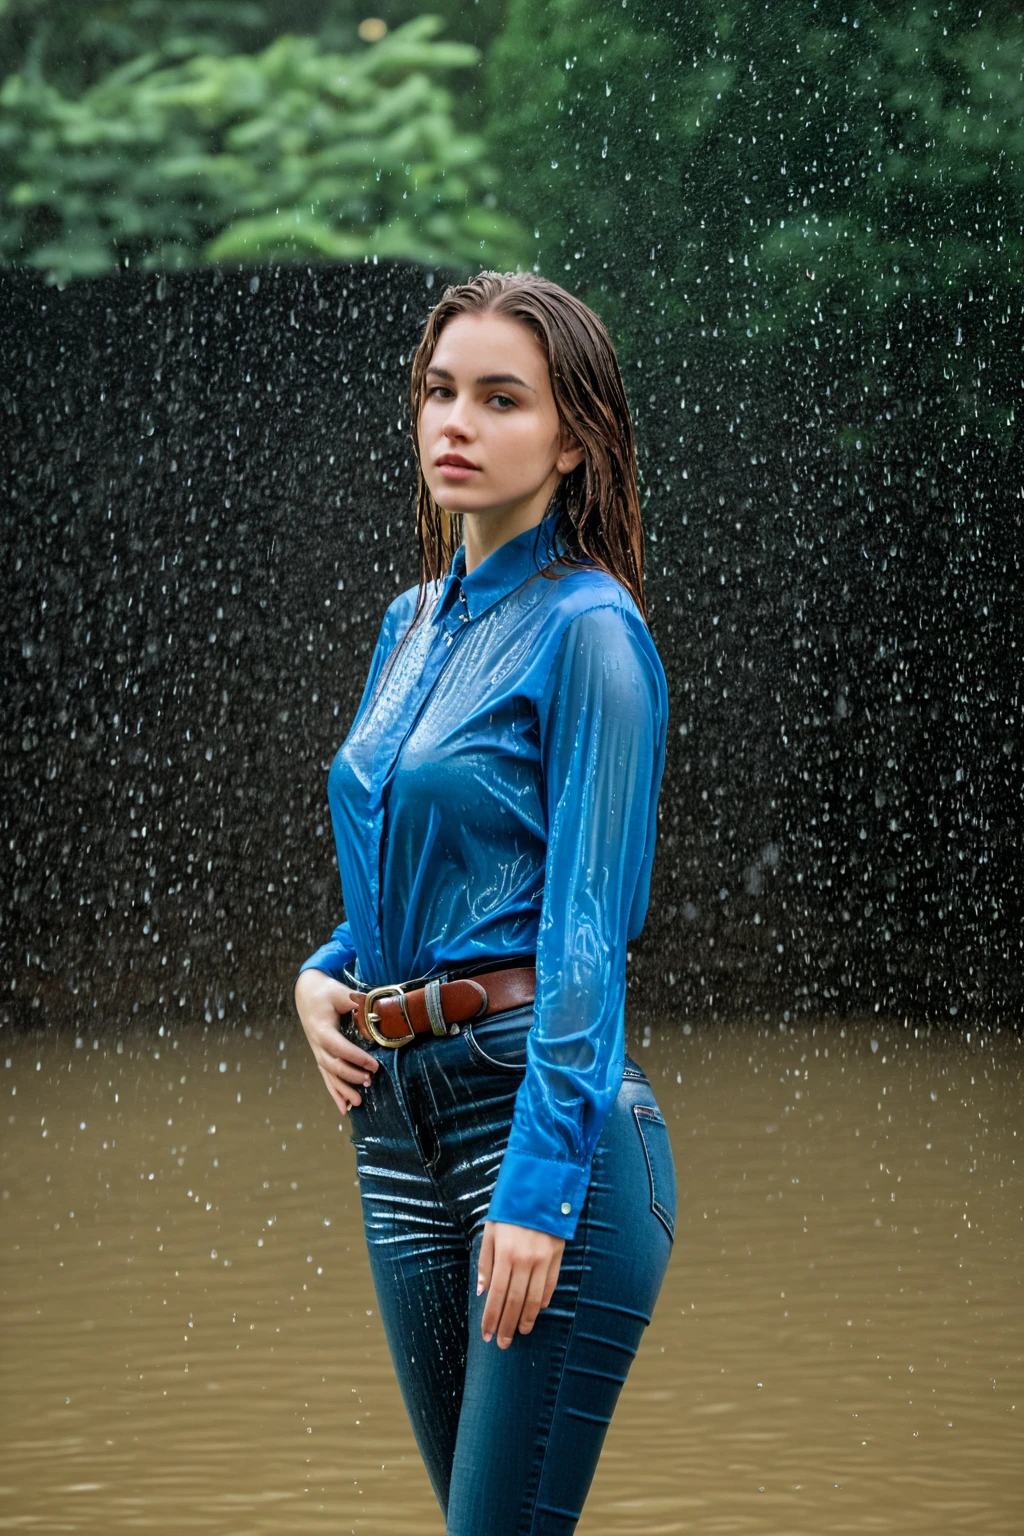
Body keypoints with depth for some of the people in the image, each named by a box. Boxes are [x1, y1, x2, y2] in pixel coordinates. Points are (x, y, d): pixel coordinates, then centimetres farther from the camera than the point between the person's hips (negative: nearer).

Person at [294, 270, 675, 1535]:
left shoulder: (586, 629, -9)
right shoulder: (413, 622, 15)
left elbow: (588, 927, -15)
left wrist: (541, 1183, -21)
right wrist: (326, 971, 6)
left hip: (548, 1101, -8)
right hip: (399, 1111, 8)